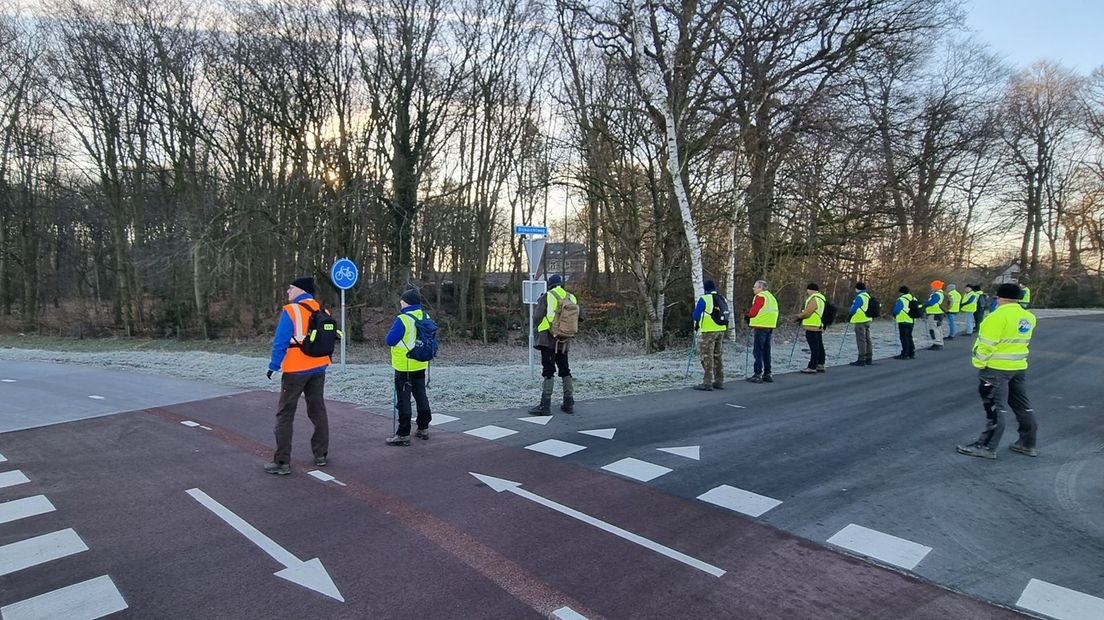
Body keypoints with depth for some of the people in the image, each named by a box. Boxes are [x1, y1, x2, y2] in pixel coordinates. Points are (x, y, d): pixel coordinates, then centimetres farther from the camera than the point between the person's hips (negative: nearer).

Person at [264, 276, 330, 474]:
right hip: (318, 369, 6)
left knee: (285, 415, 4)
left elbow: (281, 341, -16)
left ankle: (282, 462, 6)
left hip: (295, 370, -6)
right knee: (318, 411, 15)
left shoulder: (291, 311, -15)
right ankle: (321, 455, 22)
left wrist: (274, 365, -6)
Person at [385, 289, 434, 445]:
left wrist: (393, 332, 2)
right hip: (421, 364, 7)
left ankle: (403, 434, 2)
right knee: (421, 396, 16)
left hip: (404, 367, -7)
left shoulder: (403, 319, -20)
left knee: (403, 400, -1)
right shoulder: (425, 317, 3)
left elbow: (390, 340, -17)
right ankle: (423, 428, 25)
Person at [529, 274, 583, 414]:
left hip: (548, 339, -5)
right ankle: (569, 403, 20)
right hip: (564, 341, 5)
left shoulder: (547, 297, -6)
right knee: (565, 370, 16)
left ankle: (545, 405, -5)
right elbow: (581, 316, 7)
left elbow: (537, 318, -11)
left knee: (548, 371, -4)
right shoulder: (571, 298, 9)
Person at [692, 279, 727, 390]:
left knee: (707, 357, -3)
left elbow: (696, 314, -8)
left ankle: (707, 383, -4)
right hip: (721, 330, 7)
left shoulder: (704, 299, -10)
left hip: (708, 331, -7)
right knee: (718, 356, 15)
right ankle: (719, 381, 20)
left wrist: (697, 324, 11)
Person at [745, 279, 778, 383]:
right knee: (766, 351, 14)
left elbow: (753, 312, -17)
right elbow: (767, 313, 17)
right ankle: (767, 374, 18)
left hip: (761, 327, -9)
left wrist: (747, 315, 4)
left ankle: (758, 375, -5)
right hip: (769, 327, 9)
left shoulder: (760, 297, -11)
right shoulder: (771, 297, 18)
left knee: (757, 351, -5)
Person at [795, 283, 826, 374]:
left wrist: (799, 316, -3)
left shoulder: (814, 299, -17)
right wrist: (802, 318, 13)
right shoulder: (821, 298, 17)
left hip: (812, 327, -11)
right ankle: (820, 365, 23)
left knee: (814, 347, -8)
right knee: (819, 346, 15)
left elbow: (807, 312, -21)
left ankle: (812, 367, -6)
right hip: (819, 326, 11)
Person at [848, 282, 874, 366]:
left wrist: (850, 312, 4)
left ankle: (861, 360, -5)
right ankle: (869, 359, 19)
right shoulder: (867, 296, 15)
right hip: (867, 321, 9)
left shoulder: (859, 297, -15)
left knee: (861, 341, -6)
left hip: (860, 321, -9)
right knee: (867, 340, 13)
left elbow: (853, 310, -18)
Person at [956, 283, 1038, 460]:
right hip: (1019, 367, 8)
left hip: (996, 368, -8)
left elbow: (987, 344, -19)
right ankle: (1028, 444, 27)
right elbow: (1019, 340, 13)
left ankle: (987, 447, 1)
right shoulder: (1028, 317, 6)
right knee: (1022, 406, 17)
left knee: (995, 408, -3)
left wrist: (979, 364, -11)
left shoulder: (999, 316, -18)